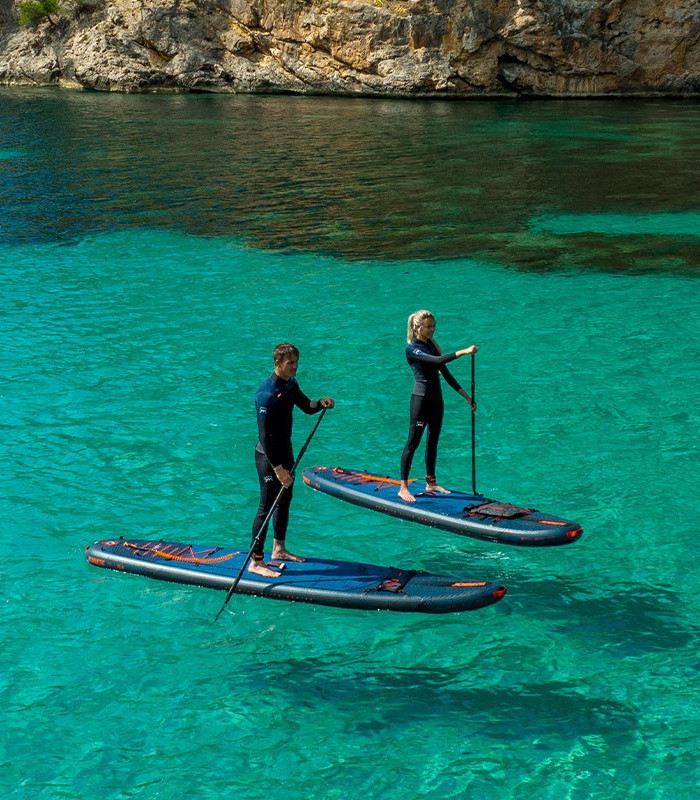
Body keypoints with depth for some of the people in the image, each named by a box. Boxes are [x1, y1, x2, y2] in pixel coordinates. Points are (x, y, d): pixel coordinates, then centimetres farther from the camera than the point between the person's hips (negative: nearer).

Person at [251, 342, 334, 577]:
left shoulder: (290, 384, 4)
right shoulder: (267, 393, -25)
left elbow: (306, 406, 20)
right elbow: (265, 436, -26)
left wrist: (321, 403, -4)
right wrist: (277, 468, -28)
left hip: (284, 452, 9)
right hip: (268, 456, -9)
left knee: (284, 501, 20)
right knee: (267, 507, -7)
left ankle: (279, 549, 36)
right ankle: (255, 562, -1)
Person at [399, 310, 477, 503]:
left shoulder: (431, 345, 11)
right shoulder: (412, 349, -13)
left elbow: (445, 372, 12)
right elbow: (437, 360, -29)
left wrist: (466, 396, 10)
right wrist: (463, 352, -33)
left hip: (436, 397, 8)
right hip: (421, 398, -8)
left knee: (433, 441, 14)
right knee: (413, 442, -5)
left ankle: (431, 482, 26)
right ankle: (403, 487, -1)